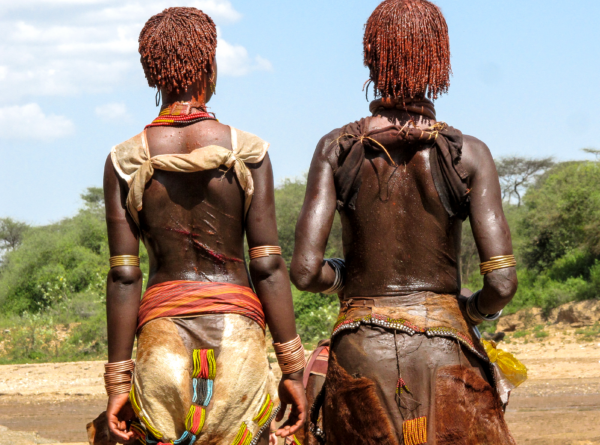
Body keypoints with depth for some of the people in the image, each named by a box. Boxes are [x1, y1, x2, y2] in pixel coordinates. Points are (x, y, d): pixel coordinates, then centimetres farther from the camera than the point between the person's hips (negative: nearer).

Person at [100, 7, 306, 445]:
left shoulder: (124, 162, 0)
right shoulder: (247, 152, -3)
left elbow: (123, 276, -1)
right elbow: (267, 265, -5)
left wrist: (118, 381, 3)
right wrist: (293, 369, -1)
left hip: (162, 335, 1)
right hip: (237, 334, -1)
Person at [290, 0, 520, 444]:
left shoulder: (337, 149, 0)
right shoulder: (468, 154, -3)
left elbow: (305, 271, -7)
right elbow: (502, 283, -9)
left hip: (360, 355, 1)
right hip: (445, 352, -1)